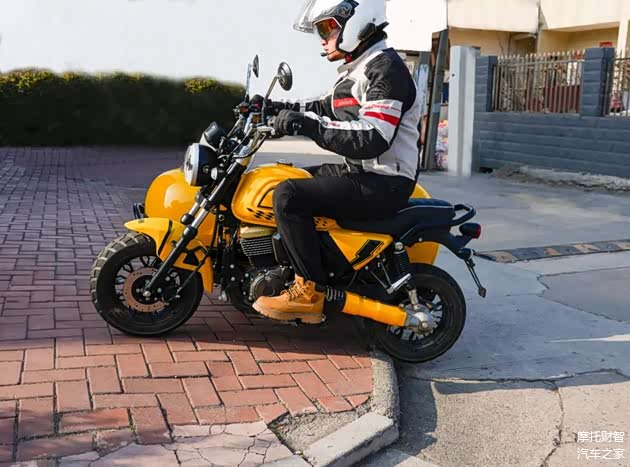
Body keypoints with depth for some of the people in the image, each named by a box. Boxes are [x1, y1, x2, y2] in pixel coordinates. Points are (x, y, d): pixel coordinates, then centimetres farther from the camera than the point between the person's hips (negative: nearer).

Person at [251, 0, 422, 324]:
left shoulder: (386, 68, -16)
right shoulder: (359, 68, 16)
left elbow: (372, 139, -28)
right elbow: (326, 109, 29)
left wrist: (307, 125, -30)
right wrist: (277, 108, 17)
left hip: (383, 184, -11)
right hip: (359, 172, 11)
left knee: (289, 196, -23)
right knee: (288, 180, 16)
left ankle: (310, 291, -16)